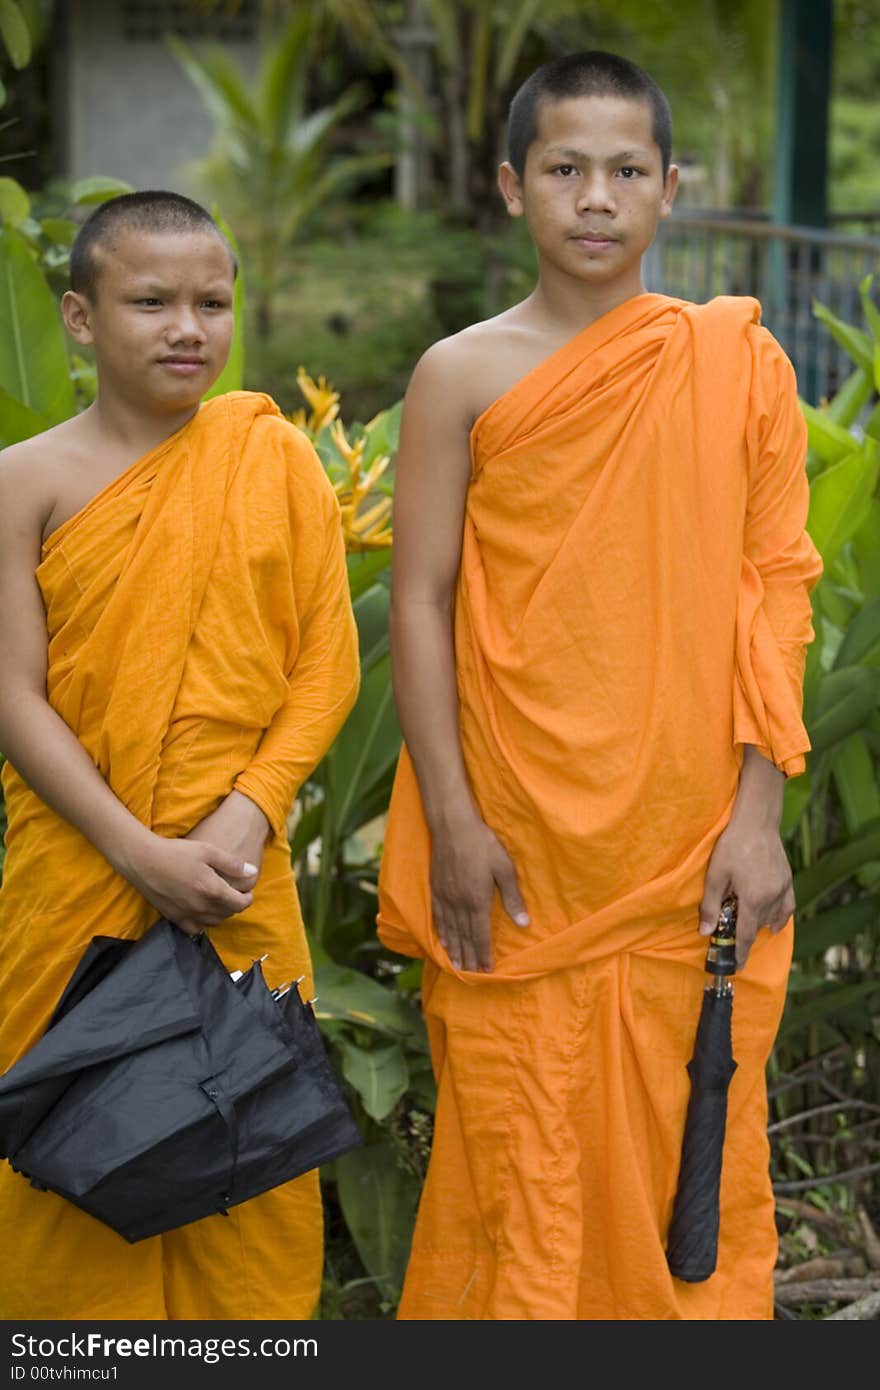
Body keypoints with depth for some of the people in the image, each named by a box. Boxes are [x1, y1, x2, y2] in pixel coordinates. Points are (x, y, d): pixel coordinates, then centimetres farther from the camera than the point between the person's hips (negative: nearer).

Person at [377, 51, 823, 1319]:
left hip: (690, 842, 1)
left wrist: (758, 814, -4)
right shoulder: (464, 378, 0)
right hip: (516, 846, -1)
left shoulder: (738, 364, 3)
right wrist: (453, 822, -7)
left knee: (688, 1153, 7)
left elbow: (778, 587, 2)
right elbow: (420, 599, 0)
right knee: (516, 1155, 5)